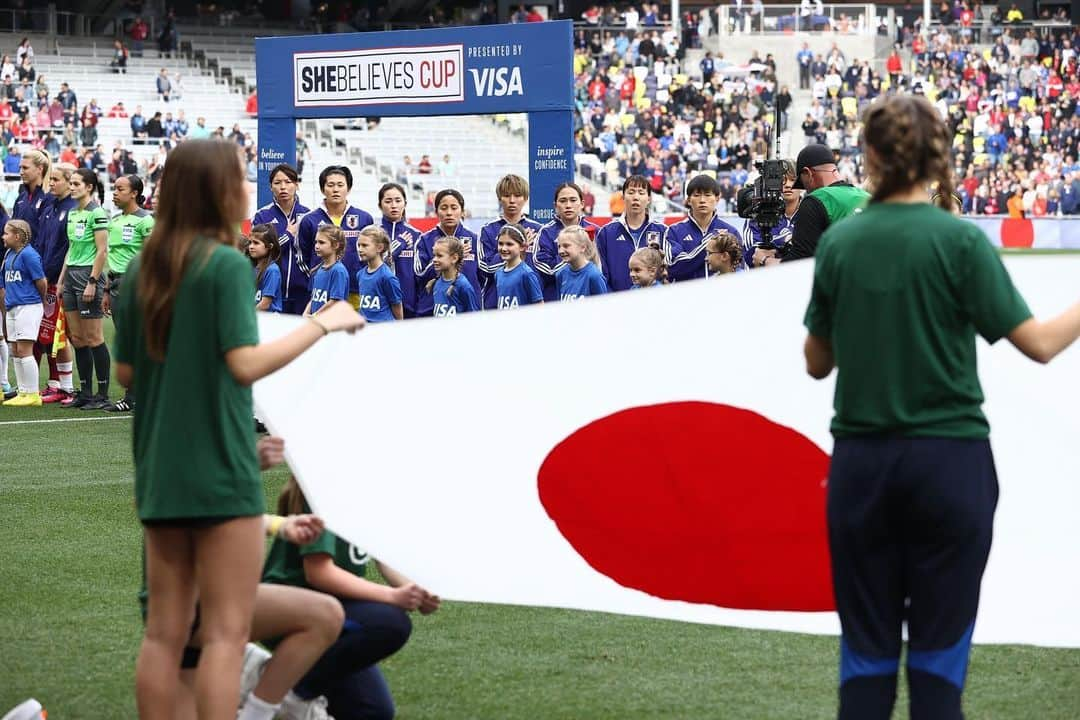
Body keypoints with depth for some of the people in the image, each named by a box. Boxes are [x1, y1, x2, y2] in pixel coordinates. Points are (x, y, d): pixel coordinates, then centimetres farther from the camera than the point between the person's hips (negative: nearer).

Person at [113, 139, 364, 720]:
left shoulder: (142, 270, 9)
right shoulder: (227, 264, -11)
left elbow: (125, 371, 12)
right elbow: (245, 364, -18)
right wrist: (321, 324, -10)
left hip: (159, 475, 7)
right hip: (220, 473, -7)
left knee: (164, 632, 10)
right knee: (225, 633, -3)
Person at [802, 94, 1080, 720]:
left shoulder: (839, 242, 1)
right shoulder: (959, 240, -9)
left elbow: (817, 362, 9)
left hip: (861, 461, 3)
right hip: (948, 459, -3)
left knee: (867, 649, 9)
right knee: (938, 649, 5)